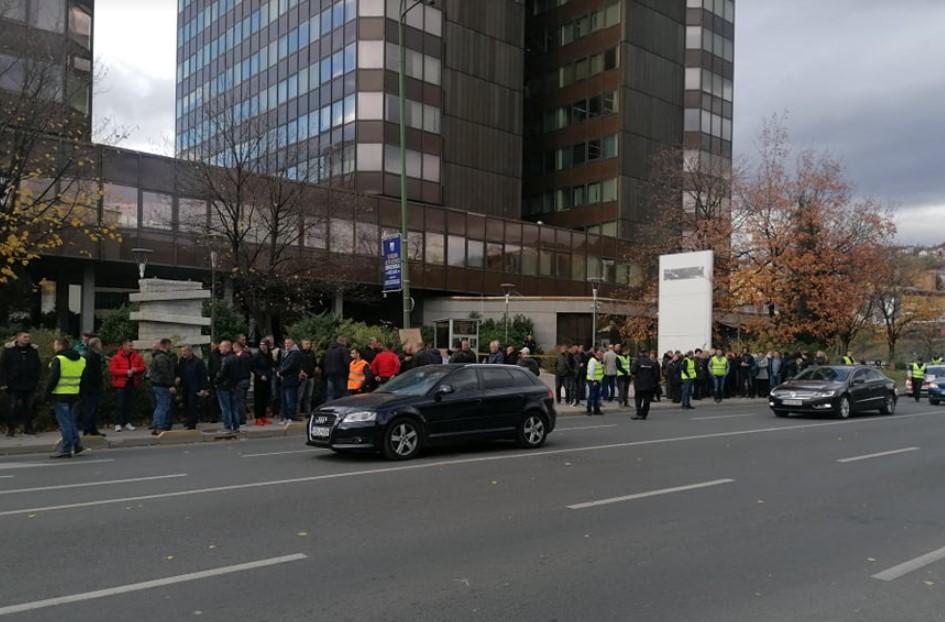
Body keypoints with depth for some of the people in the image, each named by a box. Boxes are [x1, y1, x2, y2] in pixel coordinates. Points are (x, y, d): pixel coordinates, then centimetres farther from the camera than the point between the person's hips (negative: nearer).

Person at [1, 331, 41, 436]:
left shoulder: (33, 350, 6)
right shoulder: (9, 349, -2)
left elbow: (37, 368, 9)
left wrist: (36, 381, 3)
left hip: (29, 385, 3)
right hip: (13, 385, -2)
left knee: (28, 407, 8)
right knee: (12, 407, 1)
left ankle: (28, 427, 17)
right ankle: (11, 429, 10)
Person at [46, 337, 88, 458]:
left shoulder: (58, 359, -11)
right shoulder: (81, 360, 11)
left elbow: (53, 379, -15)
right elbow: (83, 378, 15)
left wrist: (48, 392, -6)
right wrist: (80, 393, 18)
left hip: (60, 395, -7)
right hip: (74, 395, 7)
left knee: (64, 423, -3)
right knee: (71, 421, 17)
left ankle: (66, 450, -1)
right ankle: (76, 445, 13)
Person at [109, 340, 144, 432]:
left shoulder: (137, 357, 7)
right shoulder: (116, 357, -5)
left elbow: (142, 368, 11)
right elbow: (112, 370, -11)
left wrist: (136, 370, -11)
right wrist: (126, 372, -18)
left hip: (132, 383, 4)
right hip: (120, 384, -4)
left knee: (129, 404, 8)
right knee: (120, 404, -4)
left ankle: (127, 423, 15)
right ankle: (118, 424, 1)